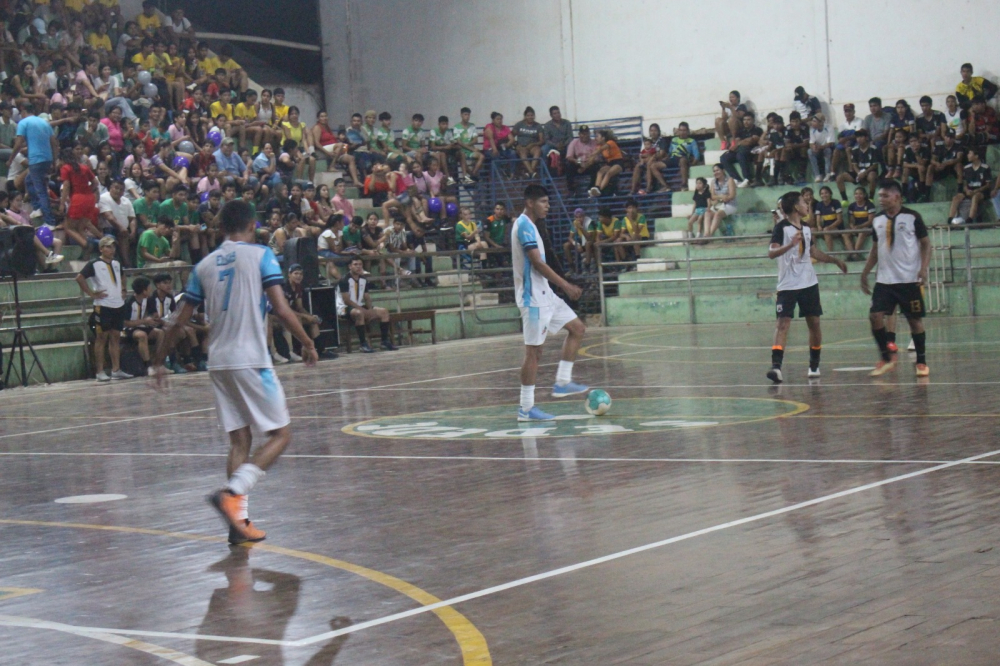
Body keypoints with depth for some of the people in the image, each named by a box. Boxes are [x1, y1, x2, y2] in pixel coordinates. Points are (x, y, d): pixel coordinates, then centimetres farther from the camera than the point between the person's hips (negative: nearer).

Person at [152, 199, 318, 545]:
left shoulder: (205, 265, 12)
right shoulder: (260, 255, -2)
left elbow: (180, 322, 12)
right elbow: (281, 309, -11)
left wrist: (159, 361, 23)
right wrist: (307, 343, 2)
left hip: (218, 361, 6)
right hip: (250, 359, -5)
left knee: (240, 439, 11)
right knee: (280, 435, 2)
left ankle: (239, 519, 4)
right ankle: (232, 493, -17)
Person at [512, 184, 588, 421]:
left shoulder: (529, 225, 16)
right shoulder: (524, 225, -15)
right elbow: (537, 262, -21)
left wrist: (564, 285, 21)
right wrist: (565, 285, -19)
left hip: (544, 294, 10)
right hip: (532, 297, -10)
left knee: (577, 328, 11)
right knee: (533, 350, -7)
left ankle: (562, 382, 11)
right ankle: (526, 408, -4)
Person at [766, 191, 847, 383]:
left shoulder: (806, 229, 11)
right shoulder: (782, 227, -10)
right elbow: (771, 253, -22)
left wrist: (835, 260, 28)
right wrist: (790, 244, -36)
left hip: (809, 283, 6)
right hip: (788, 285, -6)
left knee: (814, 323, 7)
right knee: (783, 323, -13)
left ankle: (814, 365, 19)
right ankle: (776, 366, -21)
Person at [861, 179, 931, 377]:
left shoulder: (912, 217, -6)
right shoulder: (877, 220, 8)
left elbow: (926, 244, -2)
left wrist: (924, 268, -15)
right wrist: (865, 273, 13)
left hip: (909, 279, -4)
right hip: (884, 279, 4)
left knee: (915, 320, 2)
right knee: (875, 316, -8)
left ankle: (921, 362, 15)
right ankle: (886, 358, 6)